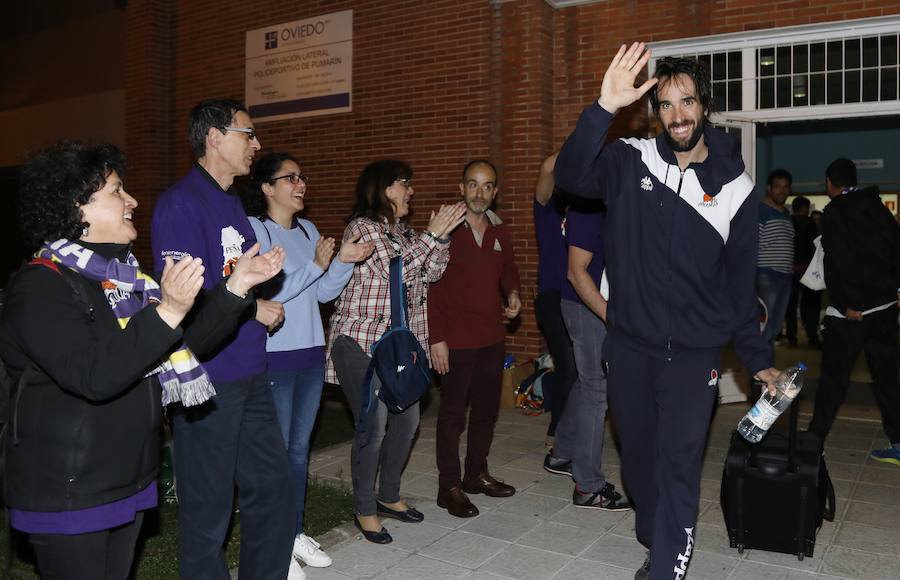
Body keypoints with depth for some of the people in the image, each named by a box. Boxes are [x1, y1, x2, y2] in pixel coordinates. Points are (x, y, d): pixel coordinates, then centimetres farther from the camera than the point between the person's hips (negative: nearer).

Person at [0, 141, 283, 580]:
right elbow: (94, 377, -29)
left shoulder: (123, 276, 10)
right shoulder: (41, 287, -17)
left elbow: (184, 345, 10)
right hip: (68, 496, -8)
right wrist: (168, 311, -36)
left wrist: (236, 287, 1)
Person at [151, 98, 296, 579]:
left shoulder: (232, 202, 16)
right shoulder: (181, 203, -13)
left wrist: (267, 308, 5)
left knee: (273, 489, 16)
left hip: (249, 374, 9)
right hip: (207, 381, -9)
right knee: (208, 508, 5)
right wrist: (250, 308, -10)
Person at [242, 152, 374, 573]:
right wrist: (316, 265, -23)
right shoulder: (253, 229, -10)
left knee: (299, 447, 14)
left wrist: (344, 261, -5)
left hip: (311, 353, 7)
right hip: (273, 357, -7)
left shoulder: (308, 230, 10)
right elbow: (266, 293, -18)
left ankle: (294, 532, 28)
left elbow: (323, 294, 10)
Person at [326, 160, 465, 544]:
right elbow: (397, 270, -20)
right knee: (373, 429, -5)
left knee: (407, 421, 11)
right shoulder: (362, 227, -10)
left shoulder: (403, 232, 15)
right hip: (362, 343, -8)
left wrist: (441, 237, -4)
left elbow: (429, 274, 9)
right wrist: (433, 233, -14)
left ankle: (389, 497, 29)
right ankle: (365, 510, 12)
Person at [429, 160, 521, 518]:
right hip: (456, 341, -6)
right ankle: (449, 486, 14)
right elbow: (429, 286, -11)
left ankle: (476, 474, 32)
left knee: (487, 410, 16)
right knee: (453, 414, 3)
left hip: (492, 339, 6)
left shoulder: (500, 233, 9)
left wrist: (513, 293, 1)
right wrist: (436, 338, -15)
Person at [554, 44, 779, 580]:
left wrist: (759, 359, 10)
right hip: (629, 346, 1)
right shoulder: (631, 162, -3)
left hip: (694, 353, -1)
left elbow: (741, 282, 7)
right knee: (639, 458, 15)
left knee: (678, 466, -7)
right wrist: (605, 108, -36)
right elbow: (573, 176, -23)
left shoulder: (734, 187, 0)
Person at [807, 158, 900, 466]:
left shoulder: (833, 214, -9)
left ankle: (815, 439, 7)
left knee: (833, 376, 0)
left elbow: (840, 262, -18)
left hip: (850, 311, -6)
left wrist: (849, 304, -16)